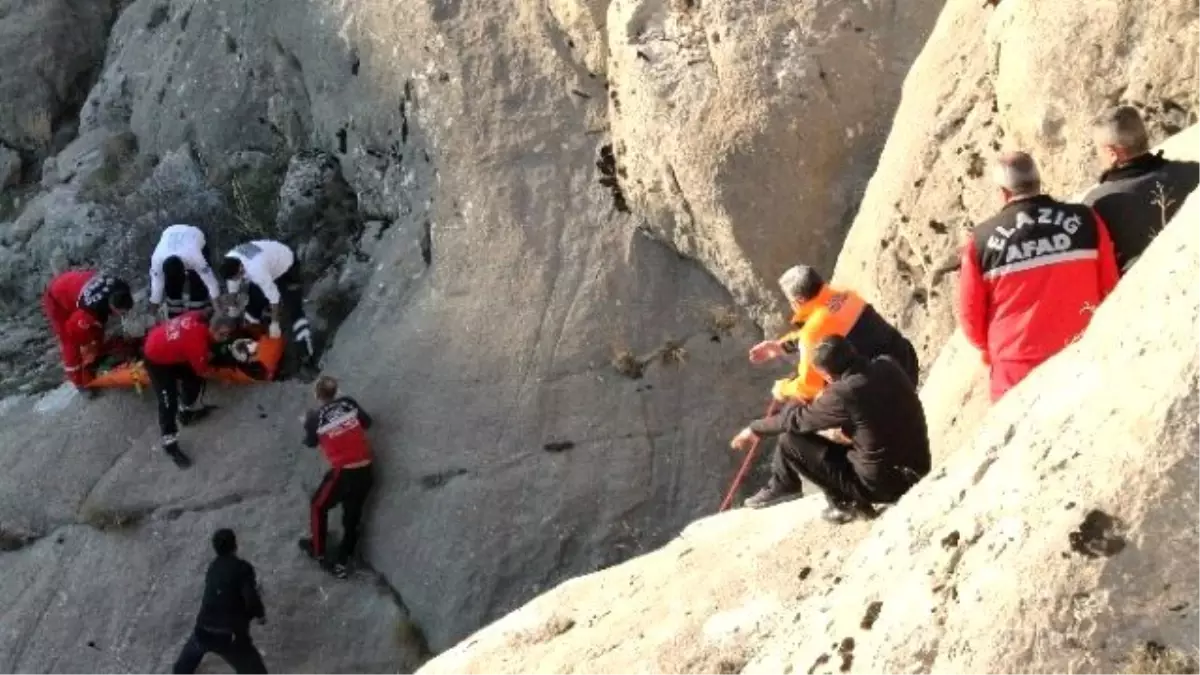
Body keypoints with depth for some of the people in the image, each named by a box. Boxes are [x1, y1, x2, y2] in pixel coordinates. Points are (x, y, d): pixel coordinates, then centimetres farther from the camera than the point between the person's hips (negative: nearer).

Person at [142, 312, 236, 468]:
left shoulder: (200, 319, -16)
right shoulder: (198, 344, -36)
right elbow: (203, 371, -16)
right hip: (157, 359, -9)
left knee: (194, 379, 20)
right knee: (168, 402, -10)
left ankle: (187, 412, 44)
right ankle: (170, 445, 1)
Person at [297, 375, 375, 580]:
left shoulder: (315, 417, -7)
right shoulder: (349, 403, 1)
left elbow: (311, 442, 11)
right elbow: (366, 422, 14)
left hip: (343, 471, -4)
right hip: (365, 469, 4)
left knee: (319, 506, 21)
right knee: (352, 517, 13)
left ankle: (318, 551, 33)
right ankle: (341, 564, 14)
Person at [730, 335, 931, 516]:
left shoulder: (844, 393, -23)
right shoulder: (888, 365, -5)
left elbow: (796, 419, -7)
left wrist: (756, 428, 10)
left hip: (881, 485, -8)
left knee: (790, 440, -3)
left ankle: (844, 502, 7)